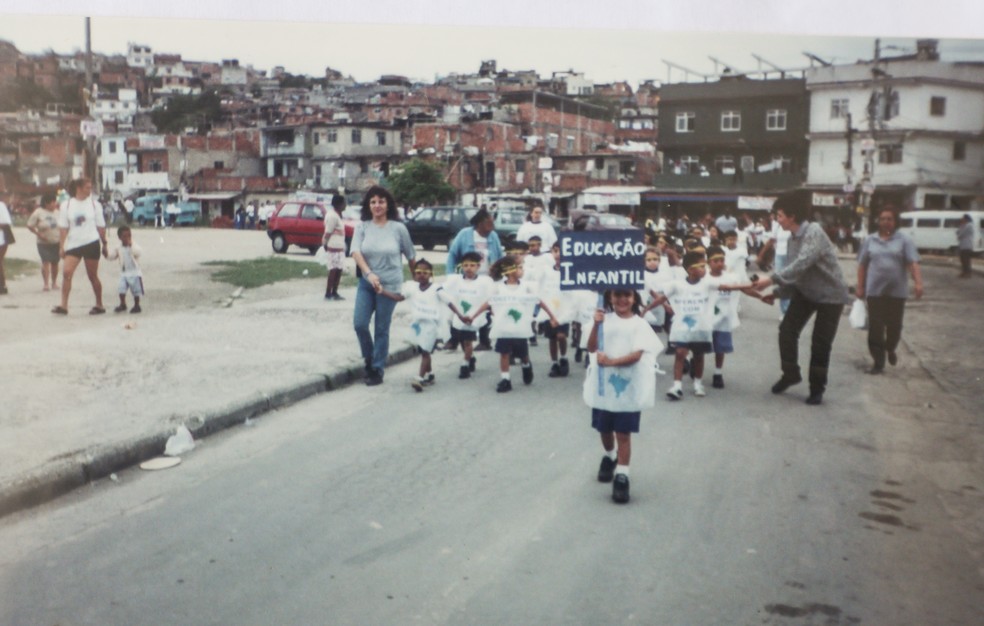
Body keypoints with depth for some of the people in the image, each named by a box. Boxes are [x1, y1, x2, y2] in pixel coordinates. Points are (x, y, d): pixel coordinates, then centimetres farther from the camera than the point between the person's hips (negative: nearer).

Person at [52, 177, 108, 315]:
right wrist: (61, 246, -2)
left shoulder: (94, 204, 2)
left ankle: (99, 305, 15)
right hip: (73, 244, 1)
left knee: (93, 276, 4)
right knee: (66, 272, -11)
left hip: (91, 243, -1)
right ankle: (63, 305, -9)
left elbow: (101, 226, 7)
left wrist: (104, 244, 7)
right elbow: (63, 228, 4)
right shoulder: (66, 205, 3)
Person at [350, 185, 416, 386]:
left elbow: (410, 256, 5)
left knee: (381, 329, 3)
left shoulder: (398, 228, -5)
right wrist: (369, 274, -27)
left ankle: (377, 370, 17)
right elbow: (355, 252, -13)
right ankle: (369, 359, 22)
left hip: (389, 285, -2)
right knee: (359, 323, -4)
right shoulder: (362, 226, -1)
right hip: (366, 283, 2)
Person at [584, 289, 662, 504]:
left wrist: (611, 361, -25)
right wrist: (596, 325, -21)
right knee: (604, 429, 18)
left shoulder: (639, 324, -5)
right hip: (603, 385, 3)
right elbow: (592, 348, -8)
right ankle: (610, 457, 45)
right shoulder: (604, 320, 0)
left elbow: (637, 354, -15)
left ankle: (621, 476, 4)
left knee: (623, 433, 0)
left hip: (629, 388, -3)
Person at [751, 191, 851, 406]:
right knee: (787, 330, -2)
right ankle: (790, 373, 16)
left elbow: (801, 265, -38)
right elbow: (791, 269, 3)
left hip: (830, 294, -7)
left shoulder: (814, 232, -27)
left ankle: (817, 388, 15)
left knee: (820, 344, -1)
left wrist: (771, 279, -39)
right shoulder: (793, 238, -1)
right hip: (805, 291, 7)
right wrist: (777, 293, -8)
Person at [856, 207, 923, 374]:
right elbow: (862, 265, 10)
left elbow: (913, 263, -6)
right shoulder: (869, 240, 8)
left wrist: (918, 283, -18)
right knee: (876, 328, -2)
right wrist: (860, 287, 7)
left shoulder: (904, 240, 2)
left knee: (894, 326, 9)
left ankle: (890, 349, 38)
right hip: (875, 291, 1)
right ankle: (878, 363, 3)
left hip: (897, 291, -1)